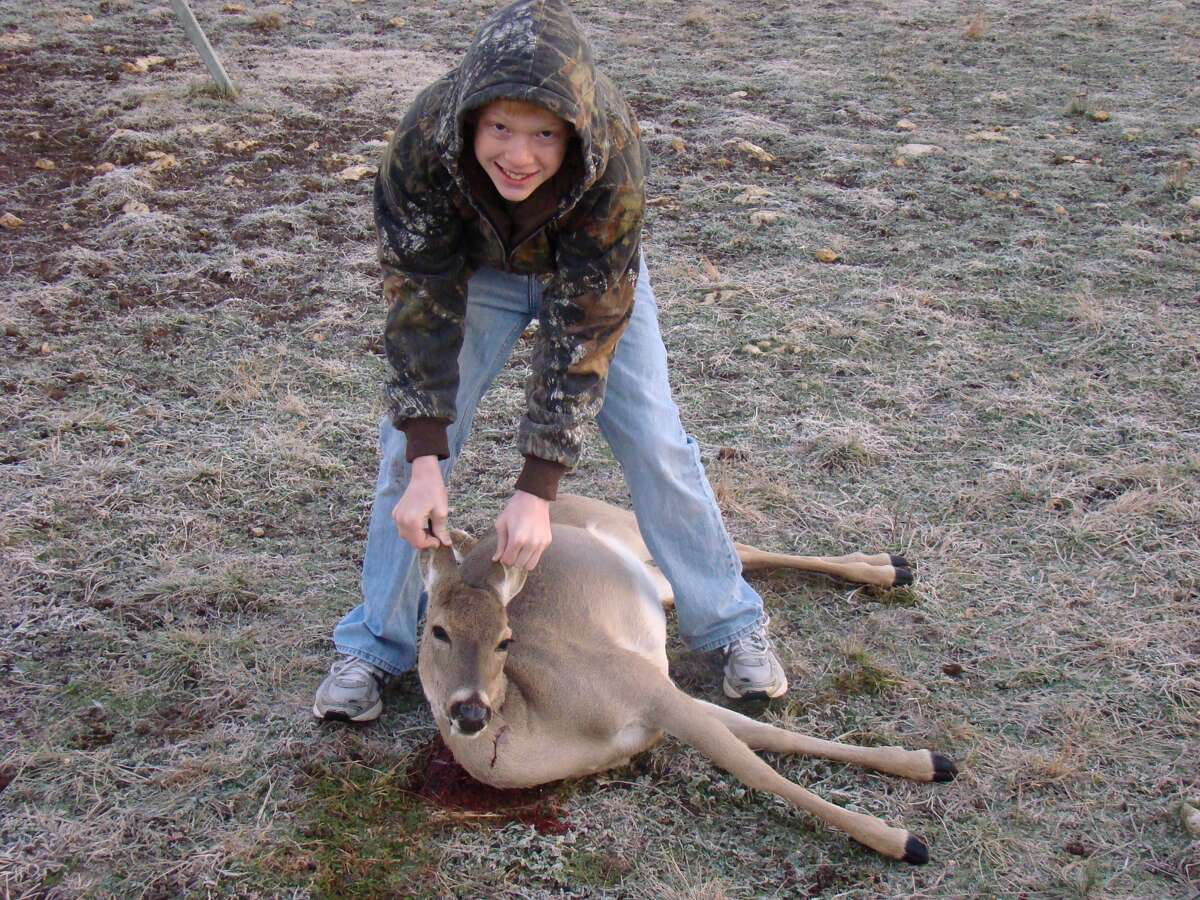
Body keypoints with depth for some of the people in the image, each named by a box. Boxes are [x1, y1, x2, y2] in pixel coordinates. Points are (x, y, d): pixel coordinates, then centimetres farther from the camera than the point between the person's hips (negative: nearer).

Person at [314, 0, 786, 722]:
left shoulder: (614, 155, -40)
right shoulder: (424, 141, -37)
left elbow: (584, 330, -35)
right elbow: (421, 305, -29)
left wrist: (536, 491, -37)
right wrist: (424, 466, -35)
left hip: (592, 273, -1)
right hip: (473, 270, 1)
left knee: (655, 440, -4)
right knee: (410, 439, -5)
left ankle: (731, 623, 15)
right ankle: (377, 643, 11)